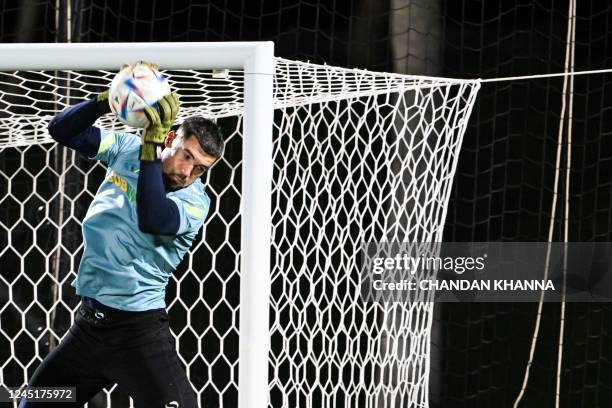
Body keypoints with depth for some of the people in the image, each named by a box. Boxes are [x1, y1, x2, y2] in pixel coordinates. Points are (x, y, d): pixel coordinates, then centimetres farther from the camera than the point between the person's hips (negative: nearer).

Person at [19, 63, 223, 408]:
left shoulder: (196, 201, -11)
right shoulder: (126, 149, 3)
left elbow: (152, 219, -30)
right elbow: (62, 130, 4)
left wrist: (152, 141, -27)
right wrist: (111, 99, -13)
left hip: (138, 328, -5)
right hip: (90, 323, 5)